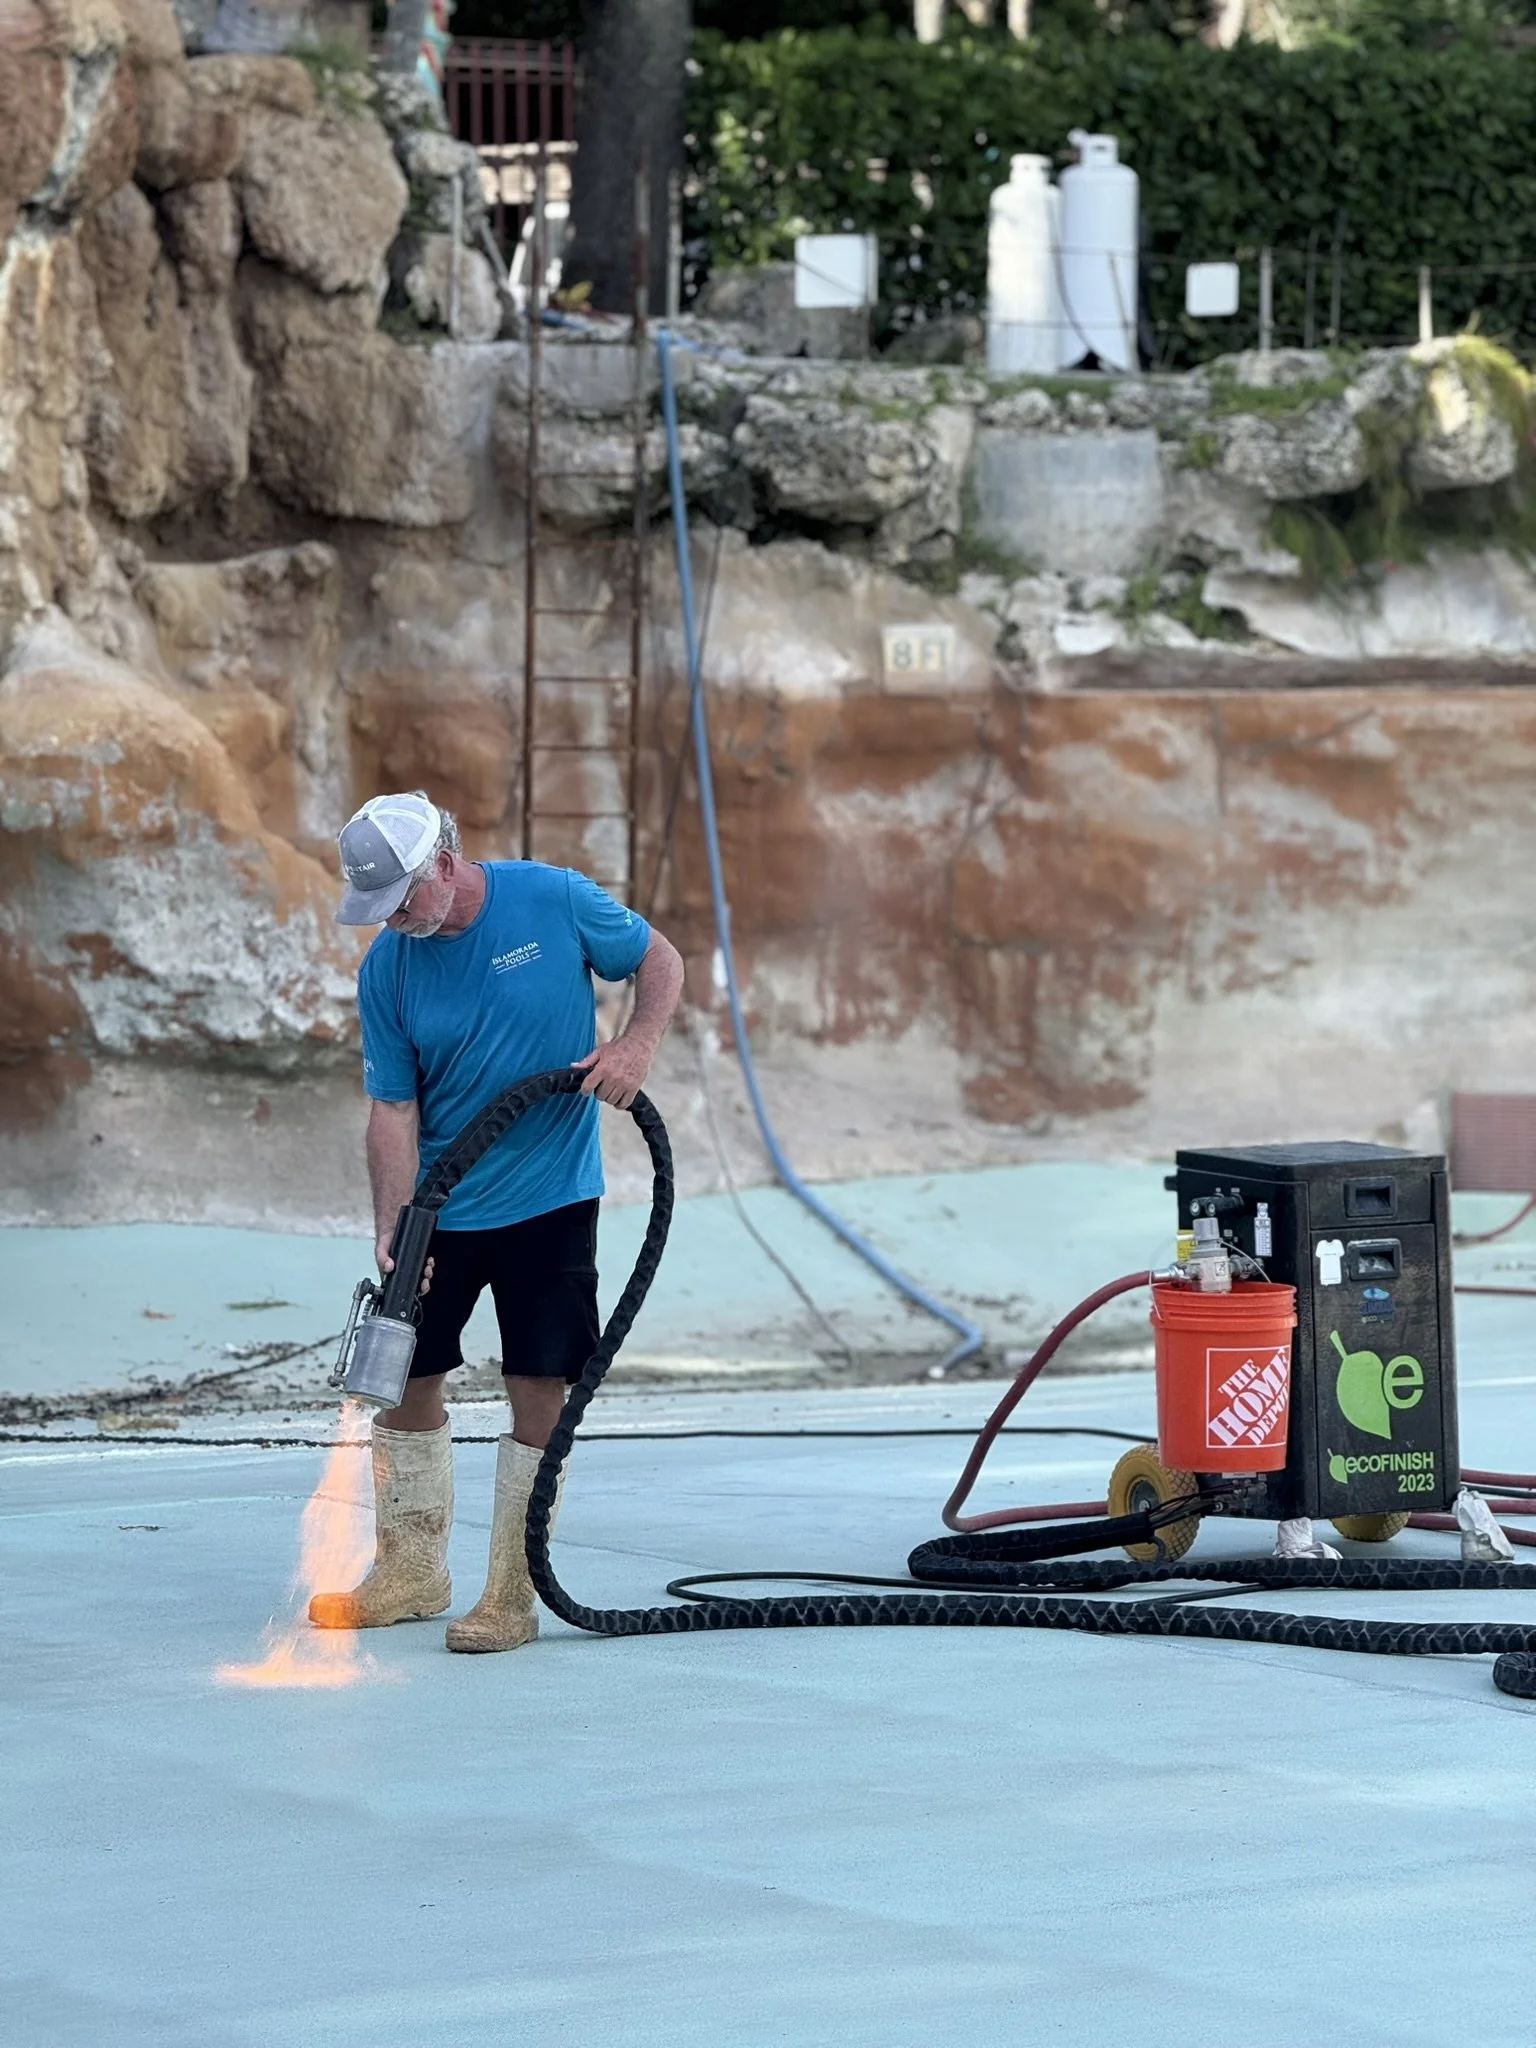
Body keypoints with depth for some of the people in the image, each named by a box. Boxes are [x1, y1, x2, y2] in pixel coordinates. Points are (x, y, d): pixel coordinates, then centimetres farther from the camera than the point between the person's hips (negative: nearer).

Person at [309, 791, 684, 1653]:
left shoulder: (556, 901, -12)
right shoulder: (388, 967, -7)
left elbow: (661, 961, 3)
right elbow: (393, 1108, -6)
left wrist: (638, 1044, -16)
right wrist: (394, 1233, -16)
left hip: (550, 1200, -3)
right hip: (440, 1206, 3)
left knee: (540, 1389, -3)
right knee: (406, 1378, 7)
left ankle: (513, 1596, 5)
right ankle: (413, 1573, 24)